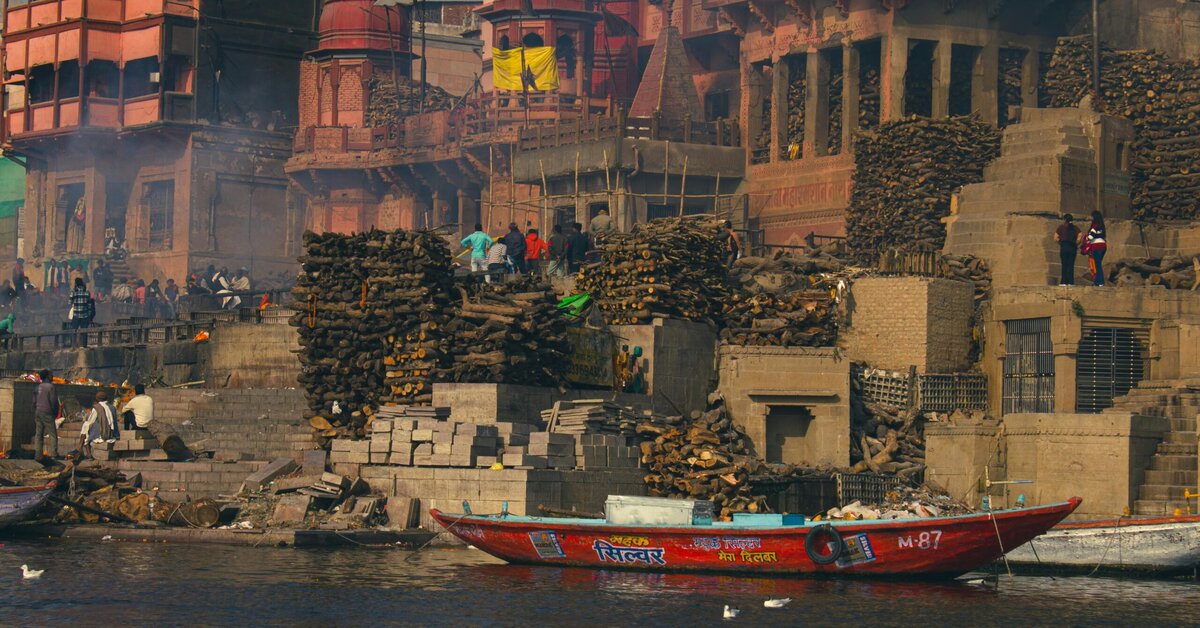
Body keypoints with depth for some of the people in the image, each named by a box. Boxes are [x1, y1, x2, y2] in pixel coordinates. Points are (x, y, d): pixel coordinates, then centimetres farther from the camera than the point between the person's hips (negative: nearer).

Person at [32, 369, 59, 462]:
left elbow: (34, 402, 13)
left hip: (38, 413, 7)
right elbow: (54, 402, -12)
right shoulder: (50, 387, -11)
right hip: (47, 413, -7)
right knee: (53, 434, -3)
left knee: (38, 434, 7)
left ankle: (38, 454, 3)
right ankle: (53, 454, -10)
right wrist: (55, 413, 1)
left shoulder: (38, 388, 11)